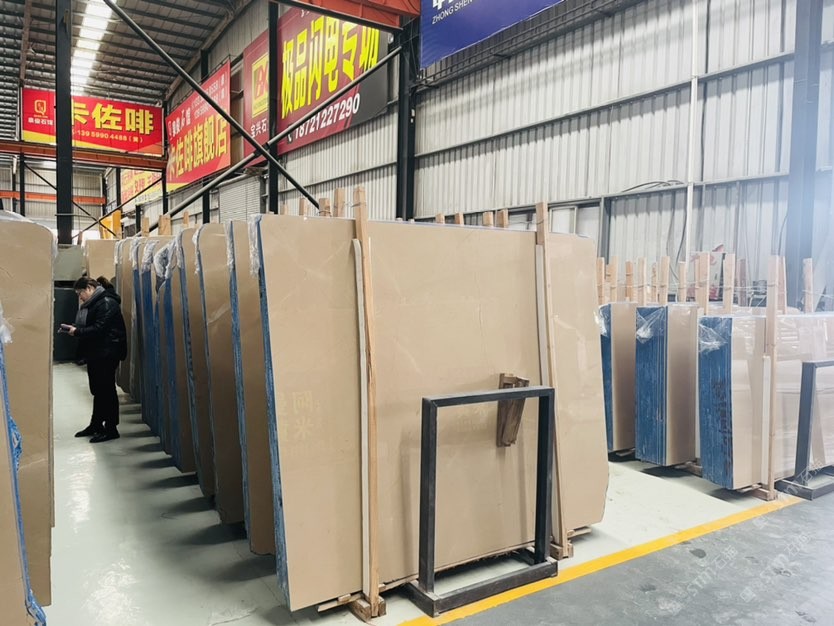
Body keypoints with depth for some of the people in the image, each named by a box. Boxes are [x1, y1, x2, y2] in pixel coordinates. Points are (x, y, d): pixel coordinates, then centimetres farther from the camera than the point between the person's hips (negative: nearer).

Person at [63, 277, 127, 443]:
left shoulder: (107, 303, -15)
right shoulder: (92, 304, 16)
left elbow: (99, 329, -22)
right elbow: (89, 326, 20)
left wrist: (77, 332, -15)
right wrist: (74, 328, 3)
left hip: (106, 354, -10)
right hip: (95, 354, 10)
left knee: (106, 390, -4)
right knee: (97, 390, 16)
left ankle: (111, 429, 3)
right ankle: (96, 424, 27)